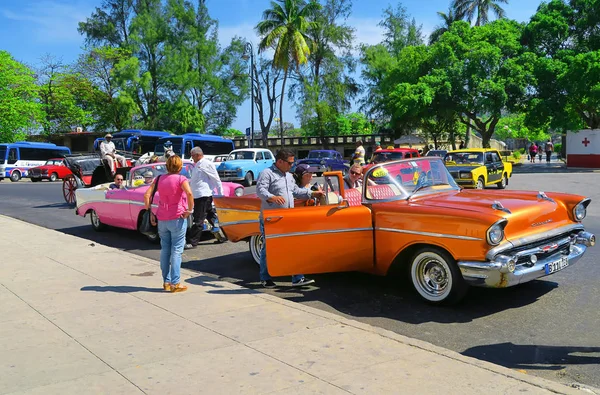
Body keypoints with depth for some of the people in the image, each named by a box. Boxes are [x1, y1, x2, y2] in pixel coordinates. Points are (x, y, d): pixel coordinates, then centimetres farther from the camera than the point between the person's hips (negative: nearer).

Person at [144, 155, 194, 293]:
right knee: (176, 251, 1)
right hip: (177, 218, -5)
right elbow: (189, 193, -26)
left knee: (165, 250, 13)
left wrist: (150, 213, 7)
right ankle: (175, 283, 2)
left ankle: (166, 282, 19)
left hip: (162, 219, 5)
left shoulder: (159, 178, 7)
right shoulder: (181, 179, -8)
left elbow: (146, 195, 2)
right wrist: (190, 209, -15)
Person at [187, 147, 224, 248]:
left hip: (203, 195, -10)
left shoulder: (207, 164, -12)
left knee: (198, 221, -6)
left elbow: (216, 179, -12)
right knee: (210, 215, 16)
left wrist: (221, 194, -12)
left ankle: (192, 242, -4)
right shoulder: (197, 165, 18)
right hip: (197, 195, 10)